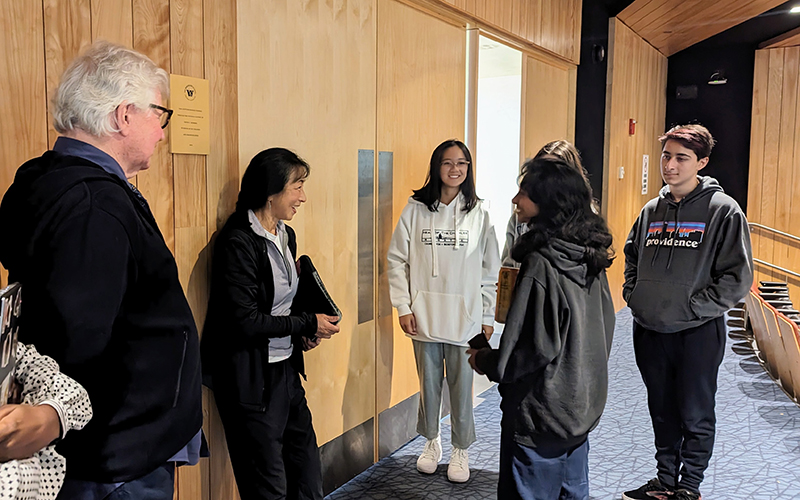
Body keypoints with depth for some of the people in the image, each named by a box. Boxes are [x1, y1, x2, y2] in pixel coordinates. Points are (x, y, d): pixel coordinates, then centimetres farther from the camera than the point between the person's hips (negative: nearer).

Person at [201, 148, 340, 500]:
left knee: (308, 471, 14)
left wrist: (304, 333, 0)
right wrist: (309, 325, -14)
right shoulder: (238, 242, -18)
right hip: (252, 377, -8)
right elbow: (245, 321, -21)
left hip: (286, 367, 8)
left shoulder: (286, 235, 8)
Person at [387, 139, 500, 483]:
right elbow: (397, 260, 1)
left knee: (461, 387, 7)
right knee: (429, 384, 15)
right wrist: (403, 306, -4)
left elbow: (490, 270, 3)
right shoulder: (416, 209, -1)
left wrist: (488, 316, 2)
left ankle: (461, 450, 28)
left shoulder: (478, 214, 1)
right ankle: (431, 442, 36)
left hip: (465, 318, 0)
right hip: (424, 316, 0)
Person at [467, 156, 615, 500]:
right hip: (583, 407, 8)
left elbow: (536, 349, -24)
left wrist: (484, 361, -8)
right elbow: (603, 330, 11)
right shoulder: (590, 257, 1)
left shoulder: (542, 263, -24)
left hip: (541, 416, -8)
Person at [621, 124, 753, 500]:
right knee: (662, 412, 18)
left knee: (696, 416, 8)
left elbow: (738, 277, -12)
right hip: (648, 329, 5)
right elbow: (632, 256, 21)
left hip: (698, 333, -5)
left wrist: (693, 307, -15)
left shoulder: (723, 210, -9)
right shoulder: (651, 210, 7)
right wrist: (633, 295, 7)